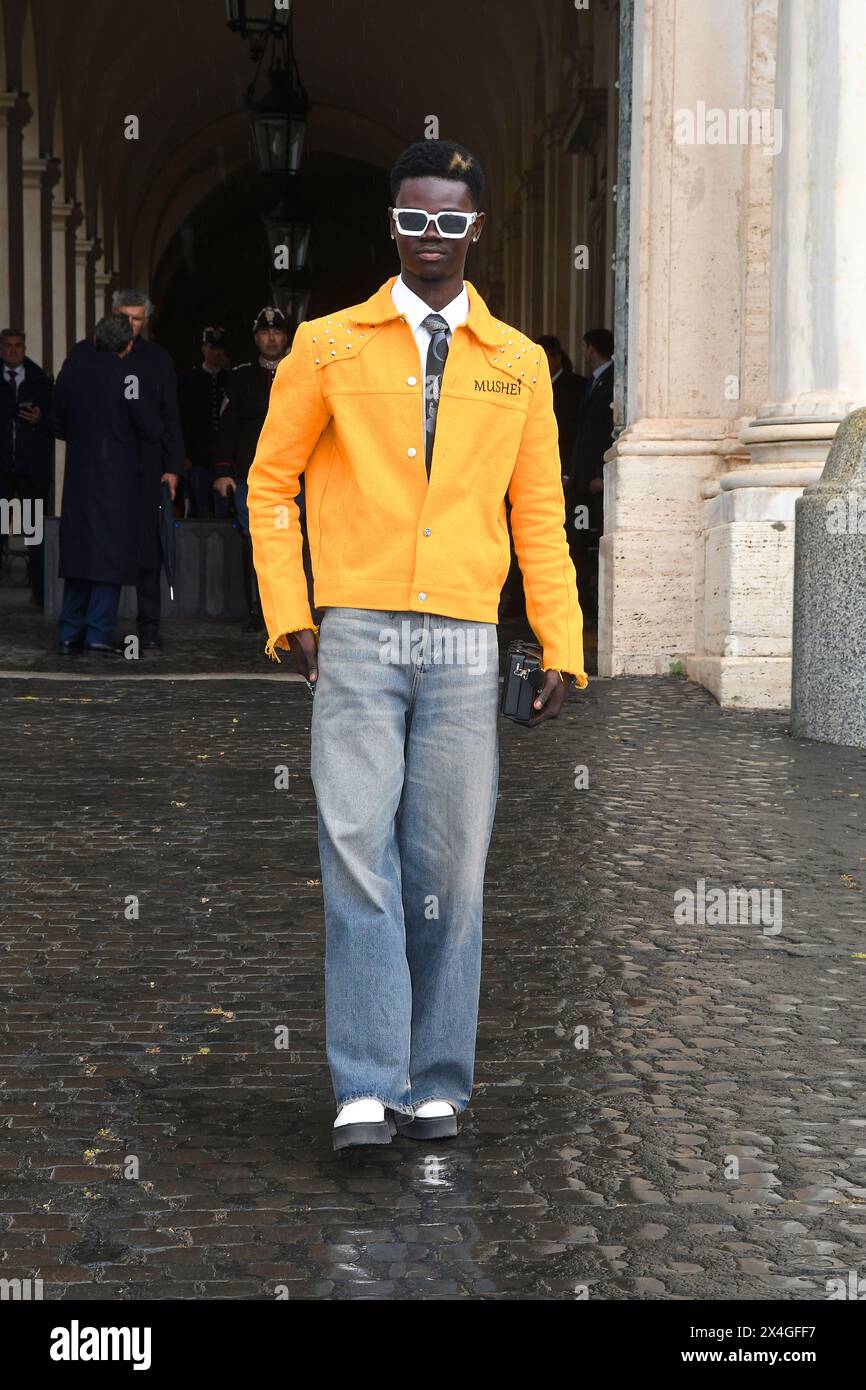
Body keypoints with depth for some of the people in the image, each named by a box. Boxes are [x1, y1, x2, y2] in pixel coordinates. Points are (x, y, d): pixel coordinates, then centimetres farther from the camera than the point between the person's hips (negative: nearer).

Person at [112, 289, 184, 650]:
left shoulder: (158, 358, 10)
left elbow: (170, 417, 9)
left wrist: (172, 467, 2)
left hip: (147, 466, 0)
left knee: (148, 548, -1)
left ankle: (149, 626, 3)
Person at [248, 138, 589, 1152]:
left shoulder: (517, 364, 10)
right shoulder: (329, 346, 6)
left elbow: (539, 515, 11)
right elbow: (270, 478, 9)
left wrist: (561, 649, 4)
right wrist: (285, 613, 0)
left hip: (463, 647, 1)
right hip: (356, 640, -1)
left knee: (448, 868, 3)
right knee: (358, 860, -8)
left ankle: (434, 1086, 13)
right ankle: (365, 1090, -5)